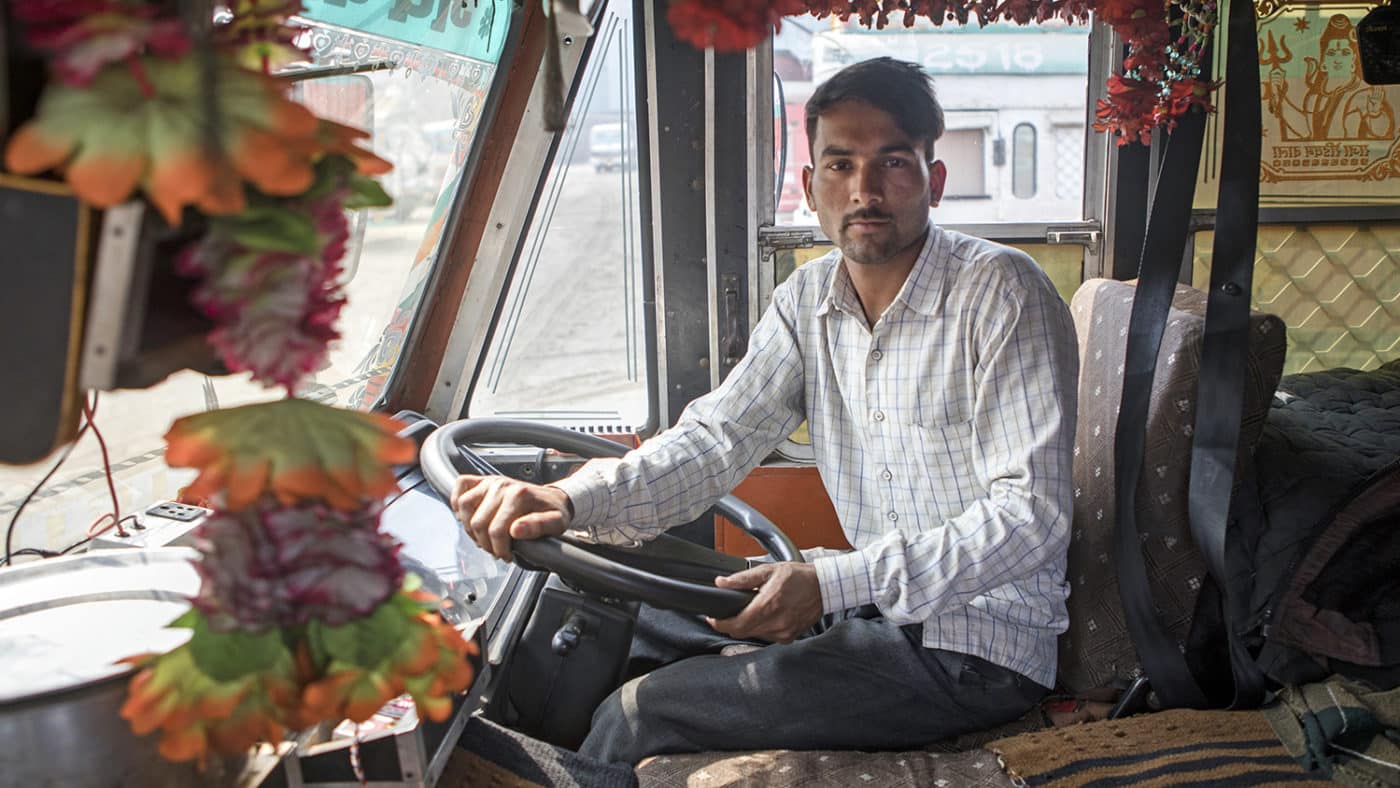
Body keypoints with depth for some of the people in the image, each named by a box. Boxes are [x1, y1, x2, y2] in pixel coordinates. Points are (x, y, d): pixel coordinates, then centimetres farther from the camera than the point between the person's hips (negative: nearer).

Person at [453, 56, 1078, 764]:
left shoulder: (1002, 293, -15)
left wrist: (833, 583, -29)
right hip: (874, 607, 7)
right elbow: (718, 439, -5)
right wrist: (568, 501, -24)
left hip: (979, 649, -7)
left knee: (645, 710, -14)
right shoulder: (808, 301, 5)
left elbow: (1031, 513, -21)